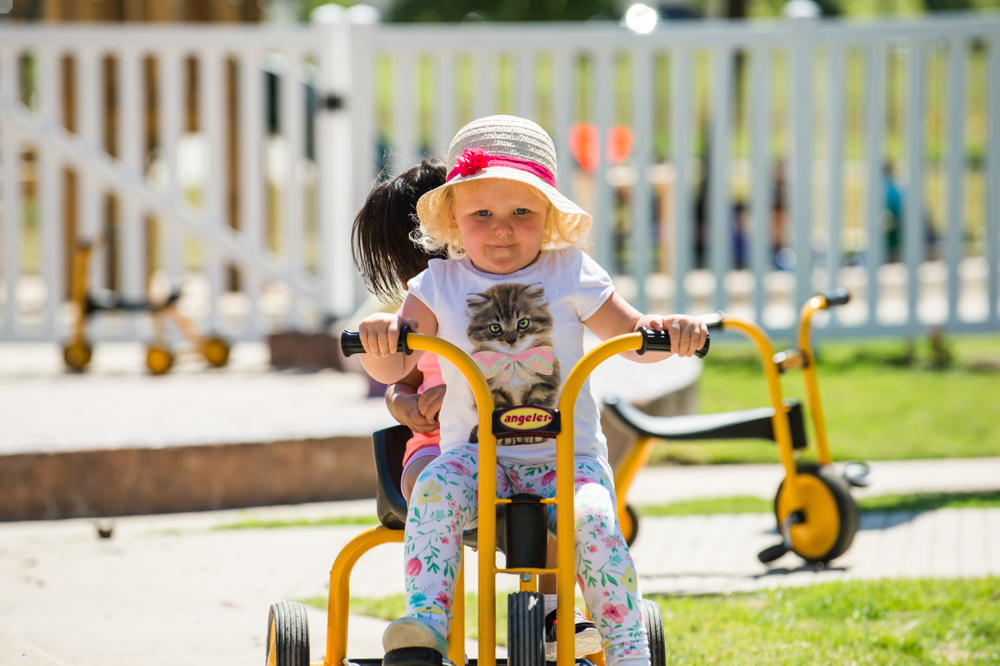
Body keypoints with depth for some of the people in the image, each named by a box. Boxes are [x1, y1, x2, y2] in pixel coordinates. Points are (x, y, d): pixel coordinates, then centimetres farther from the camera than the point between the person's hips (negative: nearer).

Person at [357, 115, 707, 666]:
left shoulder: (570, 274, 5)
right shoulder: (440, 285, 5)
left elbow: (633, 337, 10)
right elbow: (390, 368, -3)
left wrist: (668, 330, -14)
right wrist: (381, 337, -27)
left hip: (566, 457, 0)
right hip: (475, 454, 0)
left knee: (593, 517, -29)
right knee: (436, 486, -32)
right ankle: (426, 622, -36)